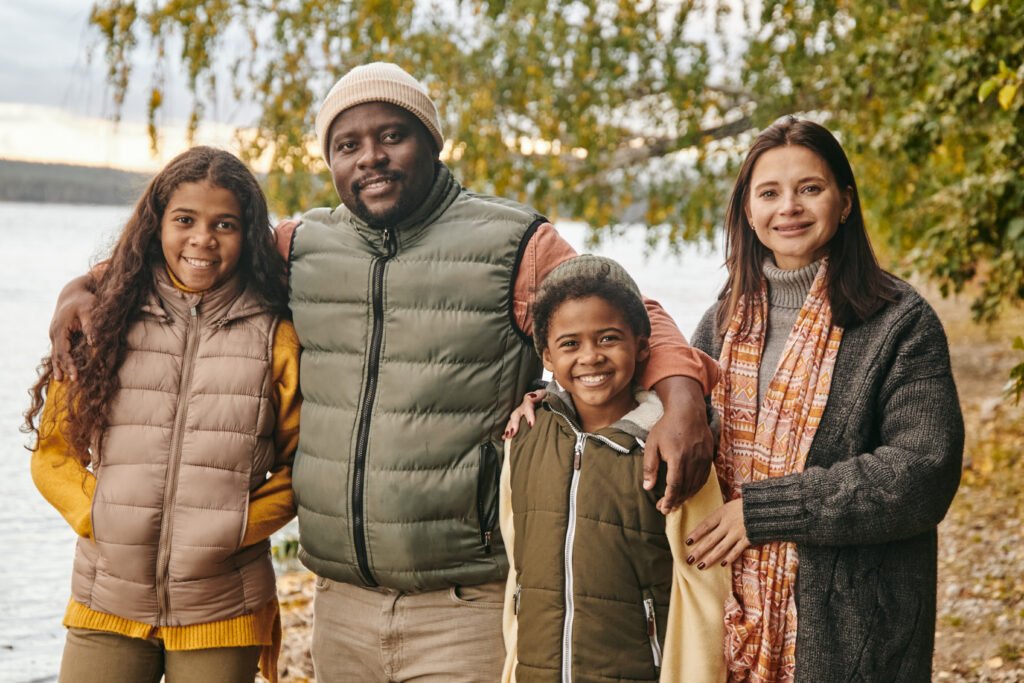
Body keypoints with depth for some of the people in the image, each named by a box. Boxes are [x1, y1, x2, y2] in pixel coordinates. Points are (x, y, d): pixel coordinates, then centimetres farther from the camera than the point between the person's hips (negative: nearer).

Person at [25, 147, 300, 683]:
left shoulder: (276, 338, 1)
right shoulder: (107, 322, 3)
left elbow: (302, 467, 5)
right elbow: (53, 452, 8)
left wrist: (233, 527, -9)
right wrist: (99, 517, -7)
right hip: (105, 608, 1)